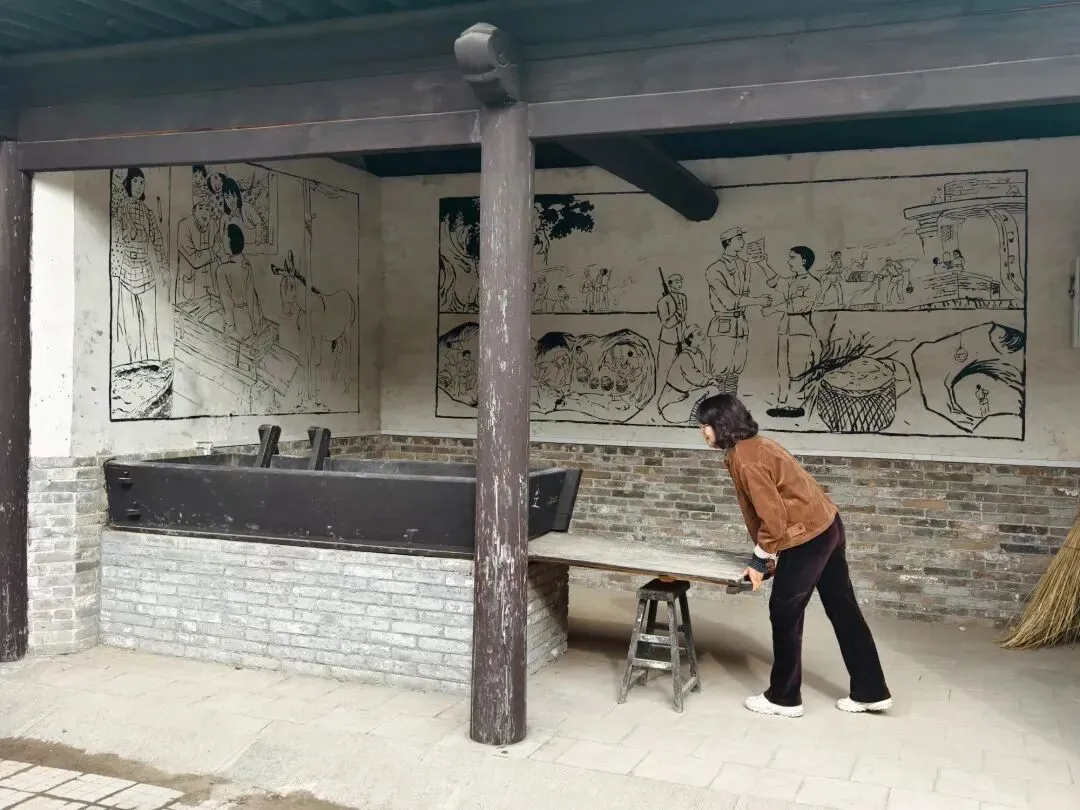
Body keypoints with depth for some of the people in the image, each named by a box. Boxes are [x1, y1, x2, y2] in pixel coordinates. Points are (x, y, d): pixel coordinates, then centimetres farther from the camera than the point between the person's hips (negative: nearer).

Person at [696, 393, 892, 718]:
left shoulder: (745, 459, -19)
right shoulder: (753, 446, 11)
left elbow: (773, 516, -21)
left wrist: (758, 561, -10)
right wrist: (764, 554, 14)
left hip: (806, 535, -10)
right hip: (826, 527, 10)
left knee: (784, 613, 2)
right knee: (842, 609, 14)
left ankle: (784, 698, 14)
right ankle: (871, 692, 23)